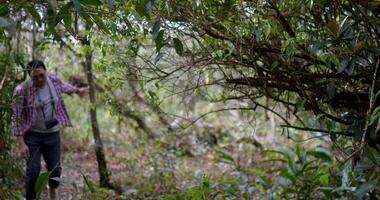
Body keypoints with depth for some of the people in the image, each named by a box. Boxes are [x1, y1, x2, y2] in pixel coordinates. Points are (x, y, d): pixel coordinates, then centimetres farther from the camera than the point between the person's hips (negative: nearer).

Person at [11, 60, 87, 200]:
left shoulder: (53, 80, -5)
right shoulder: (22, 90, -18)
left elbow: (62, 85, 20)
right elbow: (17, 118, -14)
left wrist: (77, 90, 38)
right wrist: (21, 143, -18)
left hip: (52, 134, 4)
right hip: (32, 136, -4)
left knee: (55, 169, 10)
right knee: (33, 171, -11)